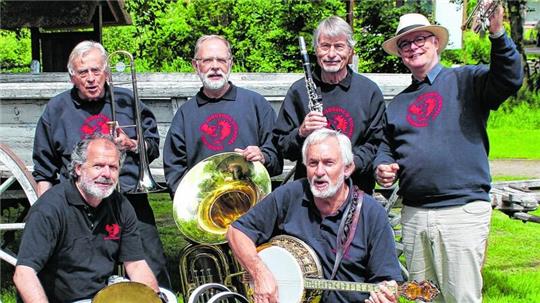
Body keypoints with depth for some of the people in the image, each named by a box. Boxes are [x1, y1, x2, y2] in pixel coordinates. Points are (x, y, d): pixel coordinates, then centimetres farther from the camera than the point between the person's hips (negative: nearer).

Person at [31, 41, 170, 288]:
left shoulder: (127, 101, 10)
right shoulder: (56, 110, 8)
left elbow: (154, 147, 16)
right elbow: (44, 171, 12)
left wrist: (131, 144, -4)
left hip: (132, 202, 0)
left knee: (154, 273, 0)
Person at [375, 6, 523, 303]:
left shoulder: (466, 80, 2)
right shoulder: (398, 103, 18)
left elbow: (509, 80, -16)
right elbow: (386, 147, 25)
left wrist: (497, 34, -30)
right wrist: (382, 167, 2)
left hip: (463, 212, -5)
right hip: (413, 215, 5)